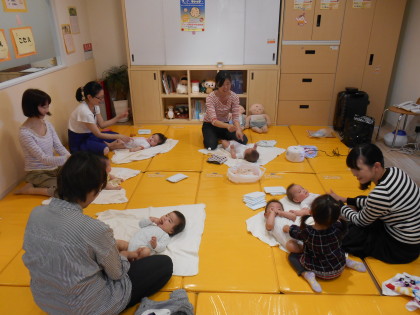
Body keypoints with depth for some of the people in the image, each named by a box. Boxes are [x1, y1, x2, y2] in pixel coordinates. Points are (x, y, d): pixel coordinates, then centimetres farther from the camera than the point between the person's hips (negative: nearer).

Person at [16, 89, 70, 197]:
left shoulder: (47, 124, -1)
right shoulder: (25, 133, -21)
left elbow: (59, 147, -1)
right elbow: (43, 158, -23)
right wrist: (68, 159, -32)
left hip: (54, 168, 7)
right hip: (37, 174, -7)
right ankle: (29, 189, -4)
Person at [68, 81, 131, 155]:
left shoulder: (95, 105, -5)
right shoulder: (84, 111, -29)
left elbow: (102, 124, 3)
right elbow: (98, 134, -25)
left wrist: (118, 117, -6)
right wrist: (119, 136, -23)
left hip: (88, 135, 8)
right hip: (78, 141, -8)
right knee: (105, 150, -32)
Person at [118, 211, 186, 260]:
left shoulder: (165, 236, 7)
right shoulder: (153, 224, 29)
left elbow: (162, 247, -9)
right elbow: (141, 224, 29)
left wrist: (155, 245, -32)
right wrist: (151, 219, 13)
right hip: (130, 244, 7)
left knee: (146, 251, -38)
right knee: (118, 242, -12)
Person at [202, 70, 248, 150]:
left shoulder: (234, 97, -15)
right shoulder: (211, 97, -26)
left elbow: (235, 117, -20)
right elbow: (213, 120, -34)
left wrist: (238, 129, -43)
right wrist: (227, 126, -54)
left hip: (225, 124, 4)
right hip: (210, 125, -3)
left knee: (243, 140, -15)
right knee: (211, 145, -30)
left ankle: (219, 135, 9)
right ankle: (212, 136, 6)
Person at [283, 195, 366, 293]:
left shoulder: (307, 232, -29)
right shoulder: (338, 228, -25)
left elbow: (296, 232, -4)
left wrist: (288, 228, 16)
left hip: (318, 272, -3)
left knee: (292, 255, 10)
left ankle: (307, 274, -9)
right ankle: (347, 262, 10)